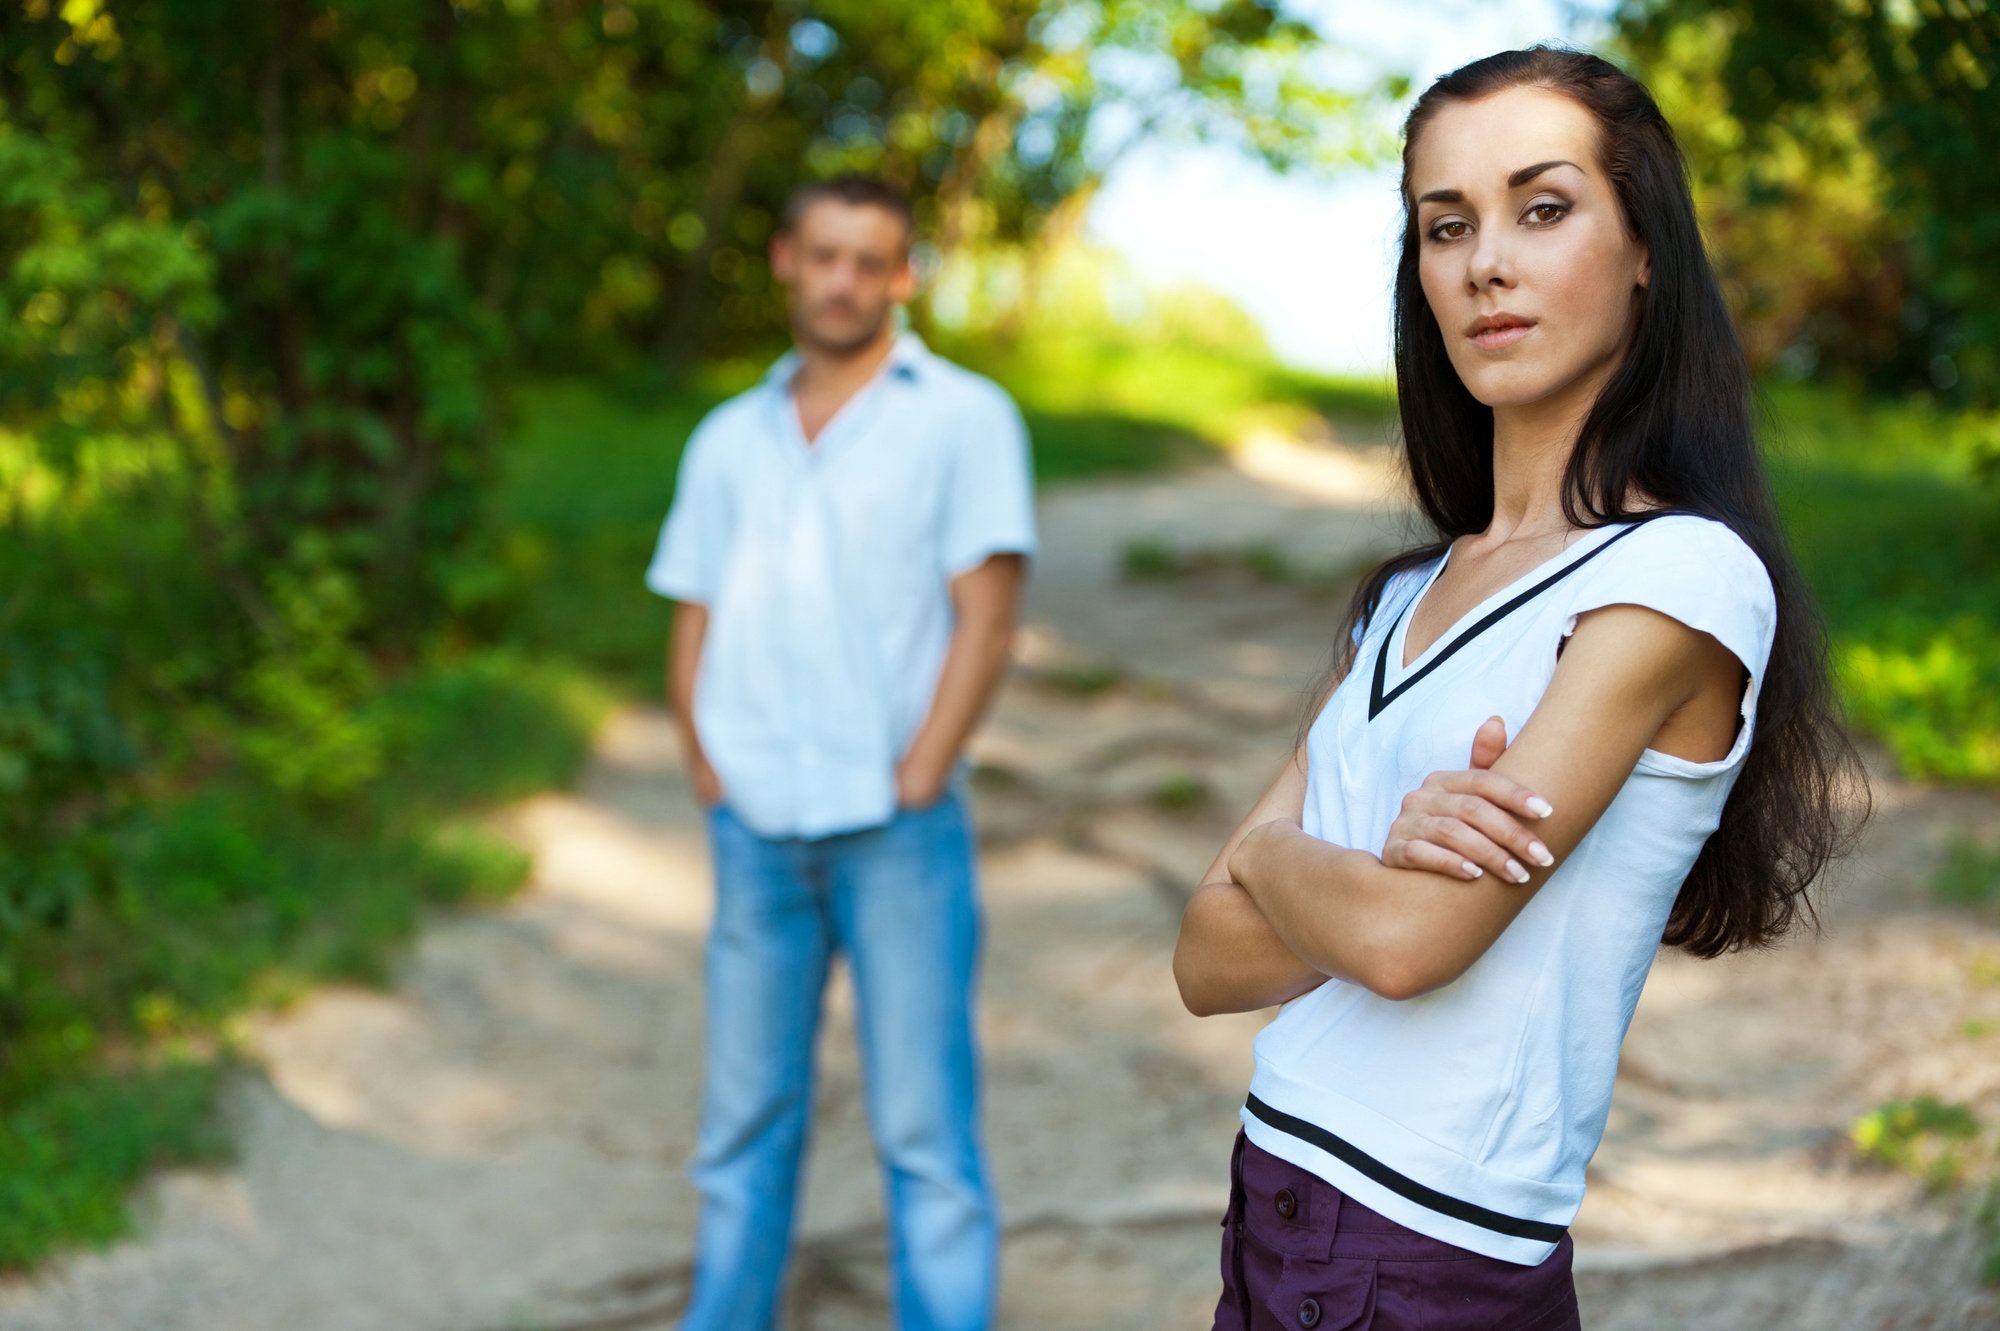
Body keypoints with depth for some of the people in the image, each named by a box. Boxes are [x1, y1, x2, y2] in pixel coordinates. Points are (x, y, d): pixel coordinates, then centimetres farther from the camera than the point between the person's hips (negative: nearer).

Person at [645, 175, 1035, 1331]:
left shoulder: (962, 416, 2)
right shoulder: (731, 440, 15)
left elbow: (986, 620, -5)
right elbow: (695, 624, 16)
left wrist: (914, 782, -10)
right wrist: (708, 771, 4)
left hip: (898, 830, -4)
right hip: (757, 830, 4)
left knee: (925, 1128, -2)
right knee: (746, 1118, 10)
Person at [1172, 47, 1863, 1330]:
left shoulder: (1684, 578, -13)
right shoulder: (1405, 598, 10)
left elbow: (1406, 940, -20)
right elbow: (1210, 961, 3)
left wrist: (1271, 851, -1)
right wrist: (1388, 863, -15)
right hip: (1274, 1221, 7)